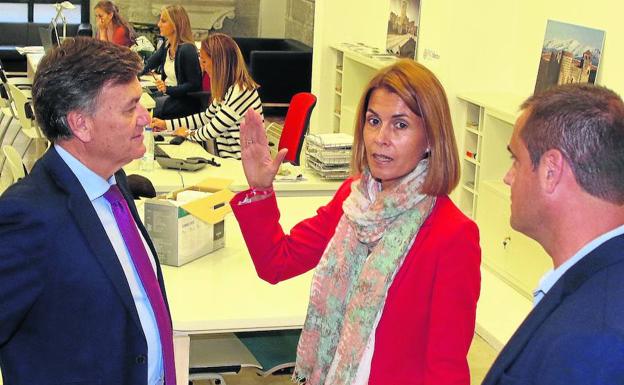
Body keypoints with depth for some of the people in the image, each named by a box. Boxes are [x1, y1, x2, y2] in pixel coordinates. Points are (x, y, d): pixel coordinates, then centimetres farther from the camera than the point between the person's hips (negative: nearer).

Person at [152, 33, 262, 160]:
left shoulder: (240, 92, -20)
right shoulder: (228, 89, 10)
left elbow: (212, 130, -15)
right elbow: (206, 117, 22)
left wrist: (189, 133, 5)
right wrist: (167, 124, 20)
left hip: (242, 164, -8)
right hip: (229, 159, 8)